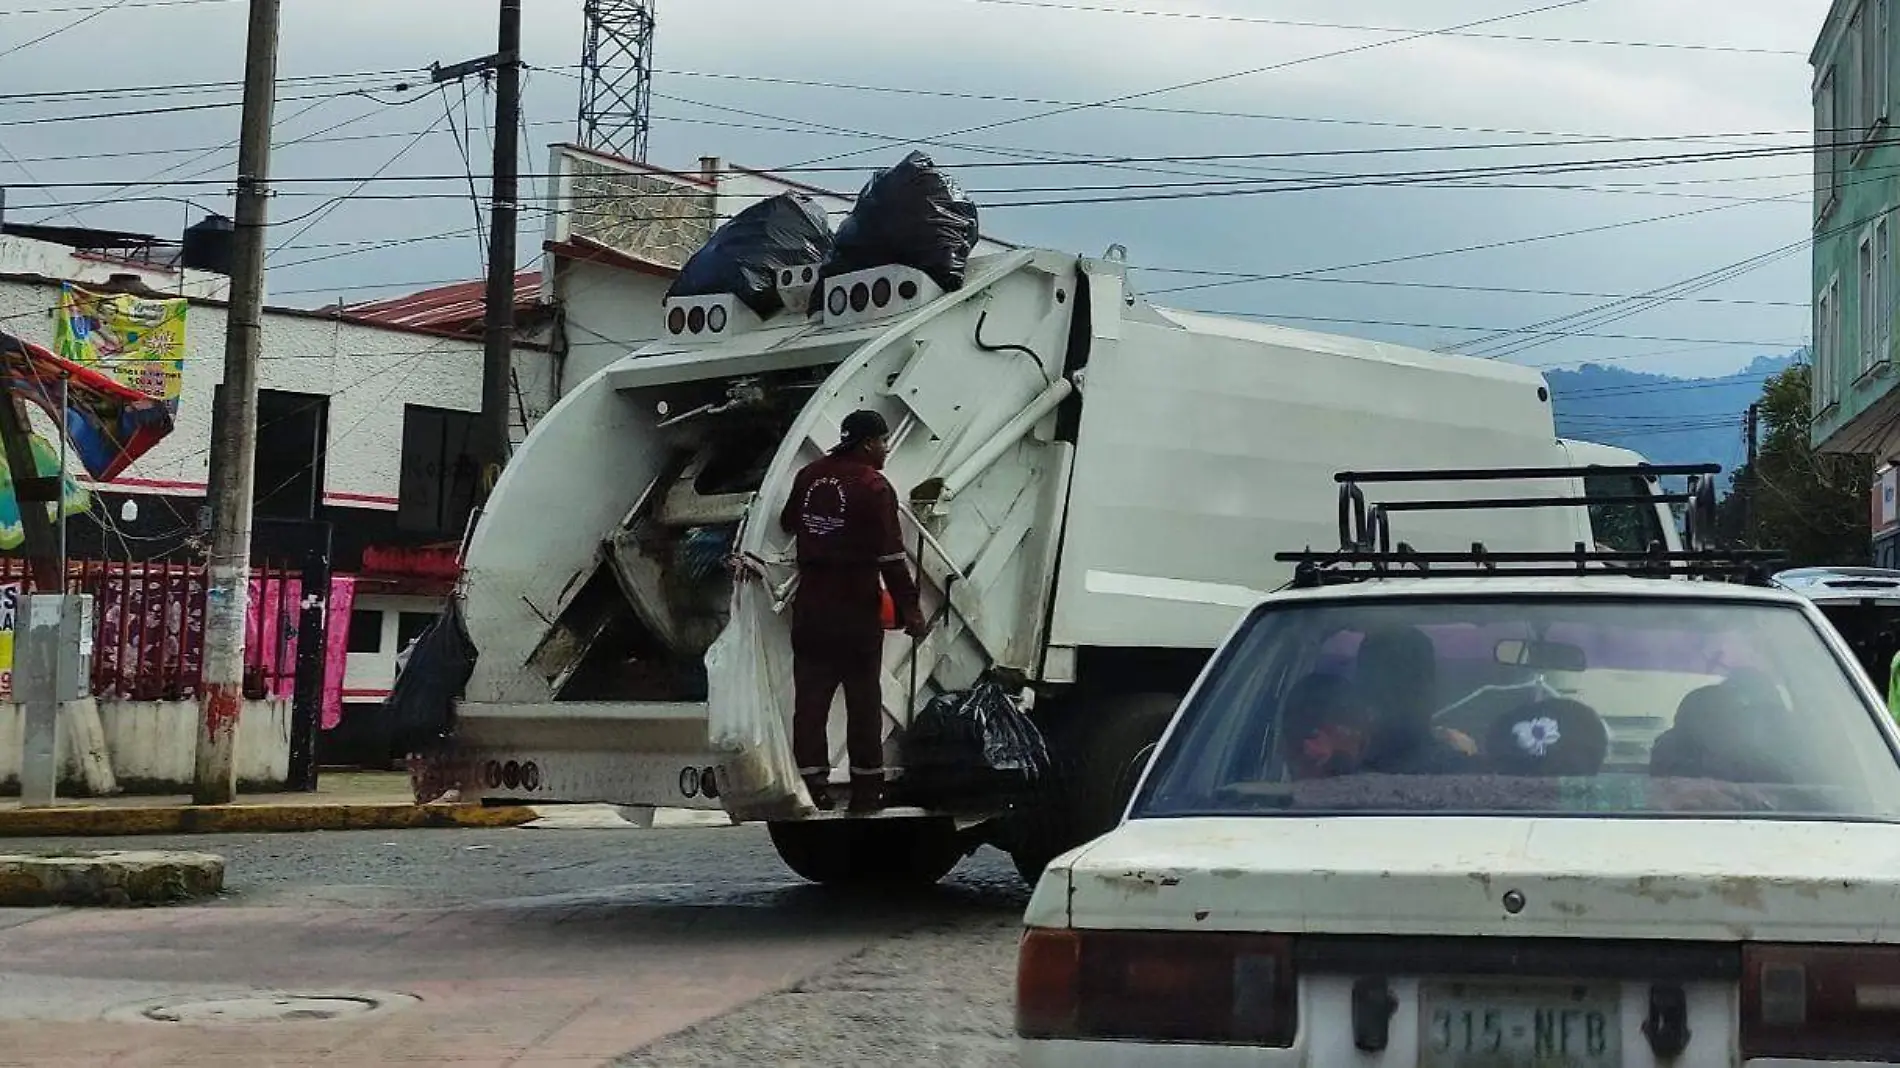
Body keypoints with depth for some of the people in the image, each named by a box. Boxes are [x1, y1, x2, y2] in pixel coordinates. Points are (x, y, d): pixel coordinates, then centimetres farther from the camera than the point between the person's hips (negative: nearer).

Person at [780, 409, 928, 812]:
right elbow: (891, 557, -16)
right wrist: (909, 608, -11)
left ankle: (811, 786, 7)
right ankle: (866, 789, 9)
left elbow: (788, 524, 23)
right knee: (863, 700, 4)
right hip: (857, 612, -5)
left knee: (810, 699, 7)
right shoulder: (873, 488, -13)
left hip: (810, 608, 5)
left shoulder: (810, 475, 7)